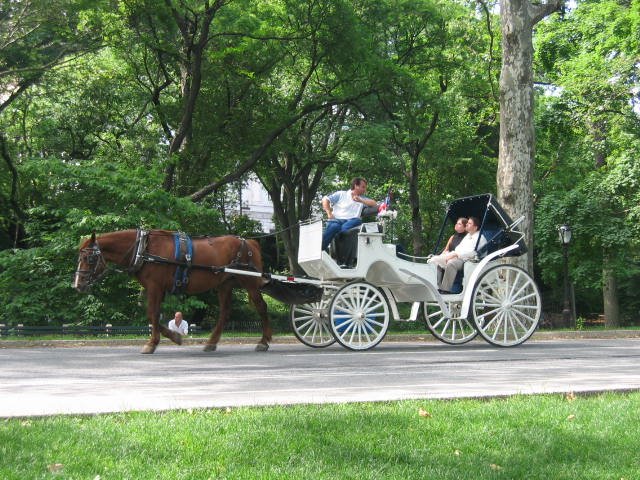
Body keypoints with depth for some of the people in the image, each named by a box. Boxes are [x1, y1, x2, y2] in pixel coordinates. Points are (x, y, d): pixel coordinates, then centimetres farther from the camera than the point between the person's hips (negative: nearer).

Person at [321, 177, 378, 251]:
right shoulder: (341, 194, 18)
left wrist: (360, 200, 4)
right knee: (334, 226, -38)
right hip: (337, 220, -2)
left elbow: (374, 204, 14)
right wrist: (329, 213, -4)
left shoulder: (362, 199, 29)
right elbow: (325, 199, 10)